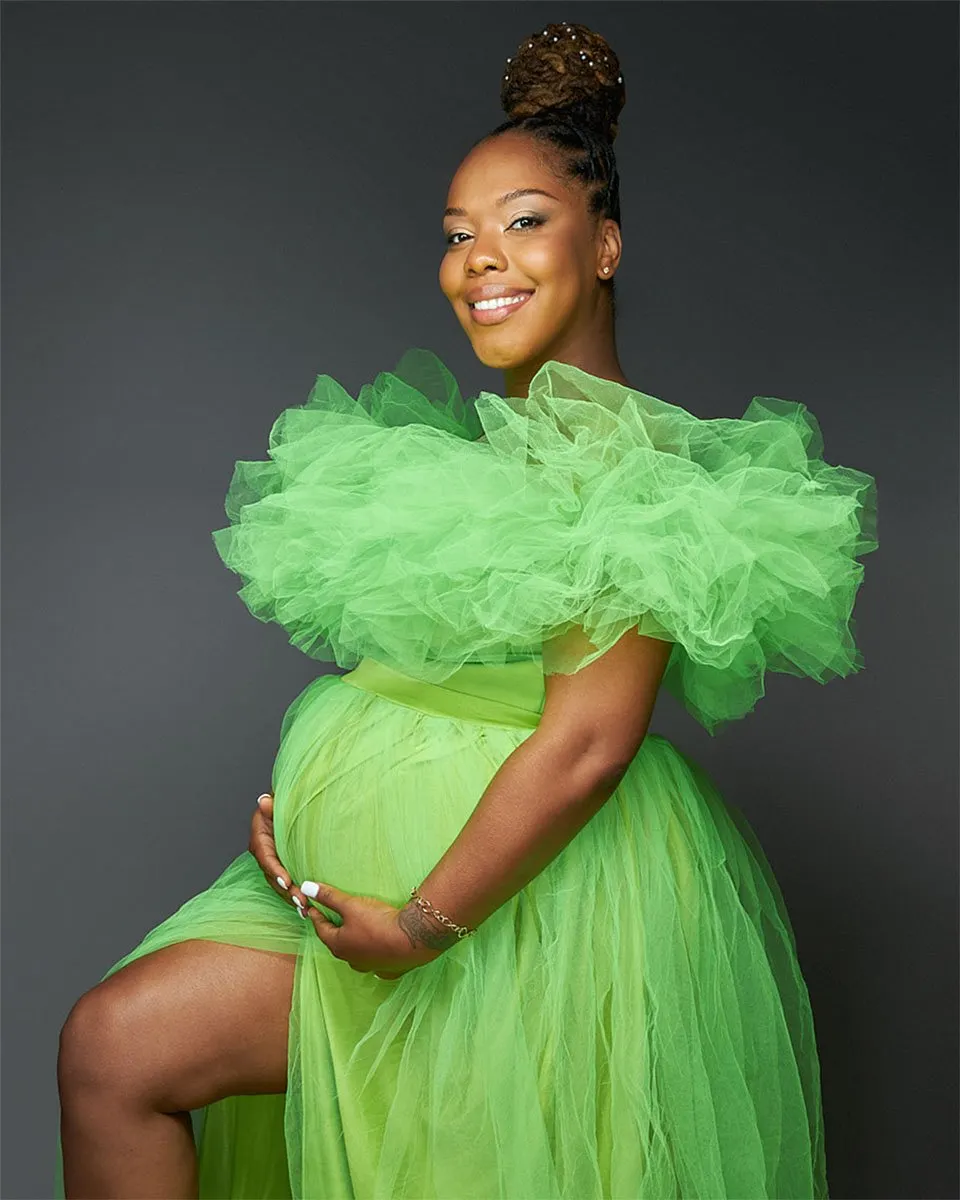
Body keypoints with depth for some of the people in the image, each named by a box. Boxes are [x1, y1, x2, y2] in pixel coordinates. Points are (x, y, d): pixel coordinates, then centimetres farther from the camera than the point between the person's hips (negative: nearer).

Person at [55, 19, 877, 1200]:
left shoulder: (622, 451, -16)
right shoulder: (501, 440, 14)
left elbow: (587, 741, -25)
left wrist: (421, 926, -21)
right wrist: (304, 808, 5)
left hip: (524, 900, -9)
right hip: (400, 857, 9)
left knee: (118, 1047, -10)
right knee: (108, 1042, 8)